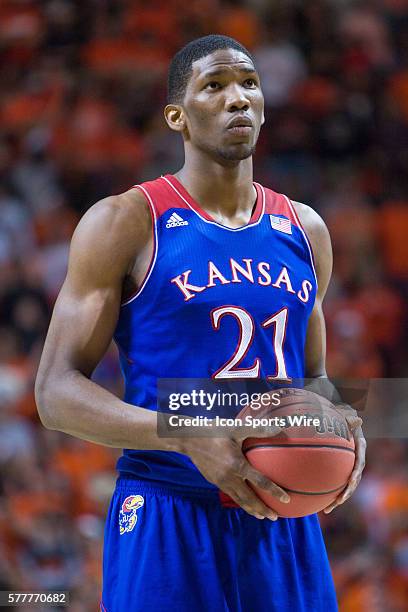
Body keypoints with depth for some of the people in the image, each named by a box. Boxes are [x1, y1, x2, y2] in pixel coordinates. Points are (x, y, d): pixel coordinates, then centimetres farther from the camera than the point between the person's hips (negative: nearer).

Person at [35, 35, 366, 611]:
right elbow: (58, 392, -8)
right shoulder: (124, 223, -4)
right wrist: (187, 435, -23)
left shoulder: (305, 230, 12)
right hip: (168, 519, -5)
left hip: (284, 520, 5)